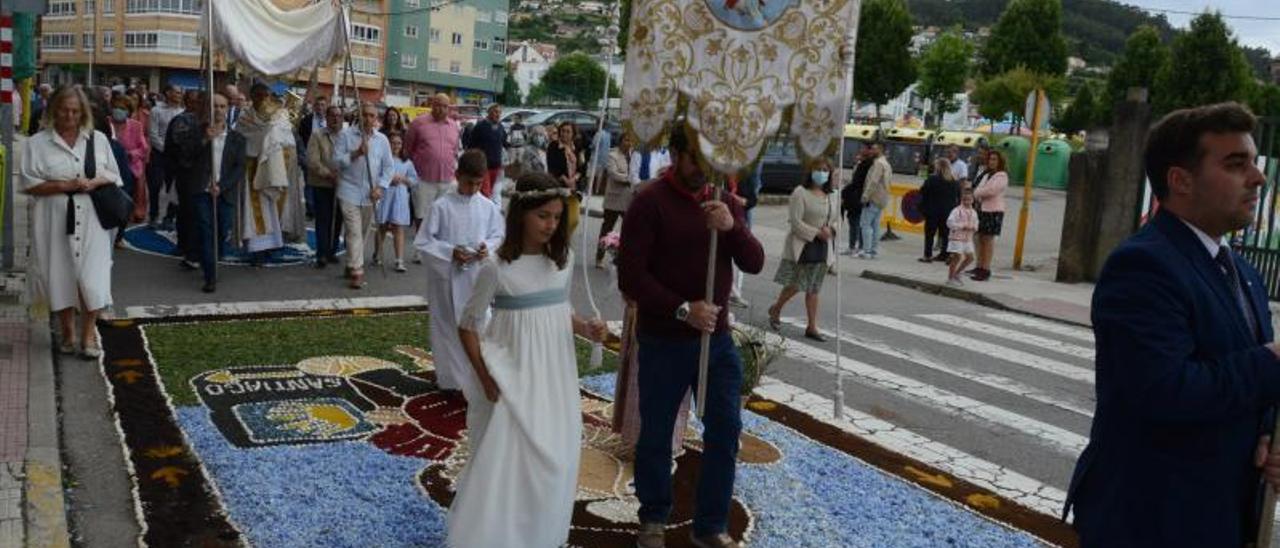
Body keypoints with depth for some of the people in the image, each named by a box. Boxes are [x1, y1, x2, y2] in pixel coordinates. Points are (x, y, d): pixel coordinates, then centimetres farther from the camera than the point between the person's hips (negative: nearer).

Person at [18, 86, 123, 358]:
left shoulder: (98, 139, 7)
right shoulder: (37, 143, 1)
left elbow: (114, 175, 11)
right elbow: (27, 183, -3)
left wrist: (95, 182, -10)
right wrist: (63, 185, -15)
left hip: (91, 221, 1)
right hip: (55, 222, -1)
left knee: (93, 278, -4)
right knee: (61, 276, 7)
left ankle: (88, 331, 12)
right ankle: (67, 330, 25)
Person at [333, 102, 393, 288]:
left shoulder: (382, 140, 7)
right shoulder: (346, 135, -2)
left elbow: (389, 166, 7)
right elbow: (337, 161, -7)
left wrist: (380, 187, -5)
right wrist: (356, 153, -20)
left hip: (370, 194, 4)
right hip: (350, 192, -4)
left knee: (362, 232, 14)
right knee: (354, 232, -10)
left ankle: (351, 265, 29)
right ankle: (357, 271, -12)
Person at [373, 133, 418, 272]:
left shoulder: (407, 162, 8)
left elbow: (415, 181, 8)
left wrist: (404, 179, -8)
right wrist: (388, 179, -15)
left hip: (400, 198, 1)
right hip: (384, 196, -1)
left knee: (399, 229, -2)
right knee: (382, 228, 12)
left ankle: (399, 261, -3)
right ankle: (377, 255, 30)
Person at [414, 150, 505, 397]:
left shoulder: (488, 207, -2)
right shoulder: (442, 206, -10)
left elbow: (498, 235, 8)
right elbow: (423, 240, -7)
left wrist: (488, 247, -13)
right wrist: (450, 252, -18)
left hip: (477, 276, 1)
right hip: (448, 277, -1)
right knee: (448, 326, 11)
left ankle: (477, 382, 8)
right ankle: (451, 379, 28)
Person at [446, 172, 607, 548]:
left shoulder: (564, 259, 1)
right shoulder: (497, 267, -14)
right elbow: (468, 326, -7)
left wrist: (586, 329, -5)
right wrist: (486, 379, -12)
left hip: (555, 375, 5)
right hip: (514, 377, -5)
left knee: (554, 461, 13)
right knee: (504, 461, -1)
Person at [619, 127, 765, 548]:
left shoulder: (724, 202, 6)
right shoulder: (649, 202, -10)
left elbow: (754, 264, -3)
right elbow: (630, 277, -15)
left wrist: (732, 227, -22)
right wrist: (682, 309, -23)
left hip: (717, 338, 5)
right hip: (664, 340, -4)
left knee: (725, 431, 8)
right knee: (656, 434, 10)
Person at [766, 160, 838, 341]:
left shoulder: (833, 196, 11)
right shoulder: (800, 193, -9)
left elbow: (838, 220, 16)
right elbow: (795, 222, -15)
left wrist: (831, 230, -7)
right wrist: (816, 233, -19)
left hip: (823, 247, 6)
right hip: (802, 246, -6)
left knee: (814, 289, 9)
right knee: (796, 285, -4)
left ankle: (812, 327, 13)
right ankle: (775, 309, 24)